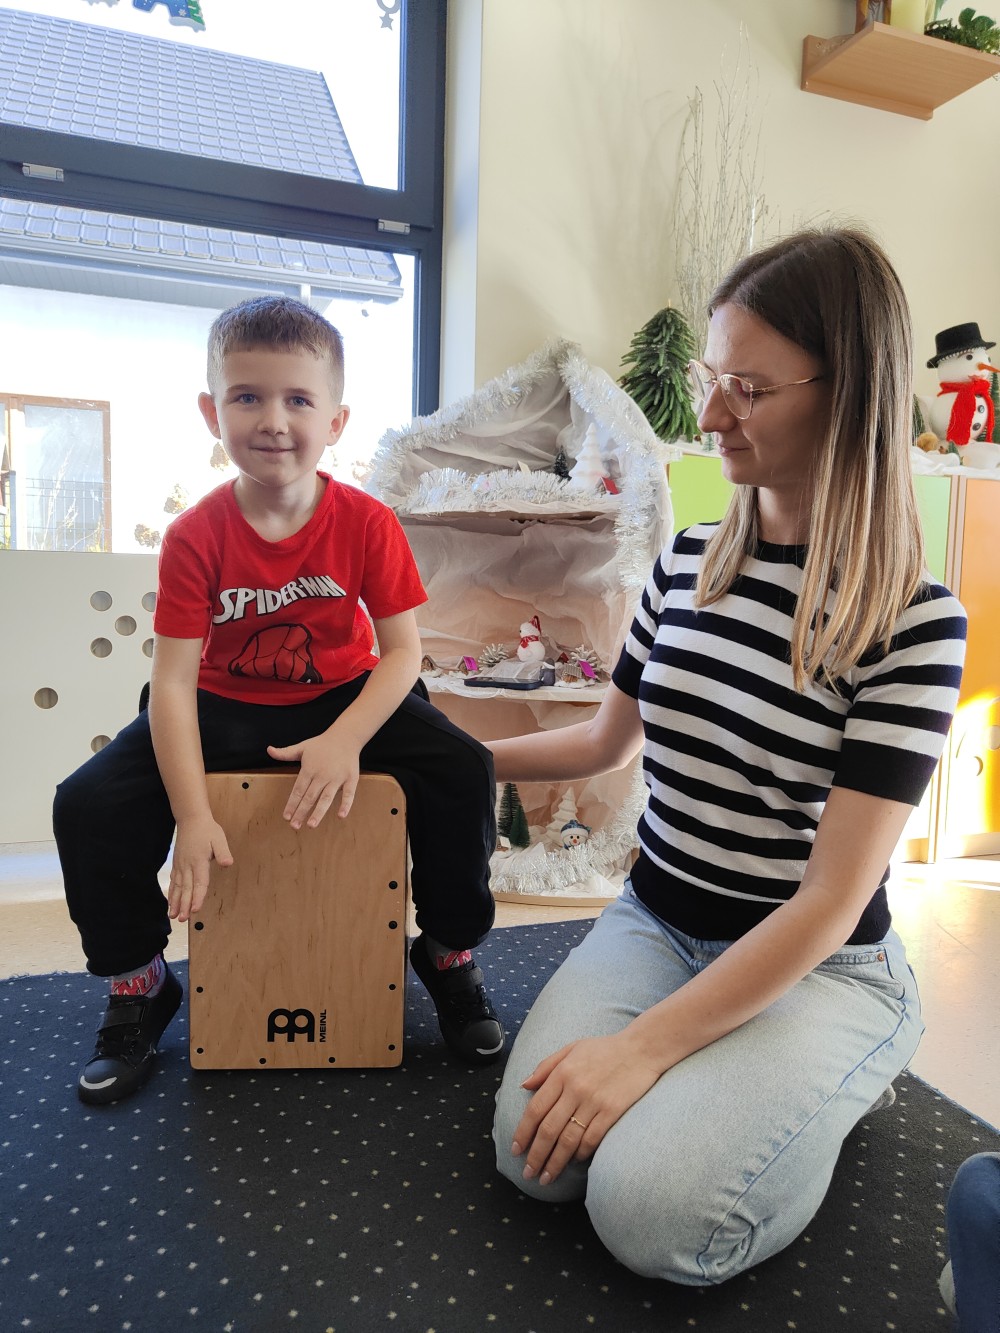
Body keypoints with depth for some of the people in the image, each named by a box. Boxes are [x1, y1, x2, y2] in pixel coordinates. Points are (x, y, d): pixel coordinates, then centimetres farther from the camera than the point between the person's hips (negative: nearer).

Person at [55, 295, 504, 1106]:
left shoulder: (367, 522, -13)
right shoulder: (195, 535, -14)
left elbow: (402, 651, -14)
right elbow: (174, 681, -18)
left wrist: (347, 739, -31)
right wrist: (193, 815, -27)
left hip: (345, 698, 0)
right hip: (224, 710, 1)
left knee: (463, 773, -24)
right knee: (88, 805, -18)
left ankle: (451, 955, 2)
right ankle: (137, 986, 10)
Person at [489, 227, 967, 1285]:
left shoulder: (913, 622, -17)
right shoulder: (687, 560, -1)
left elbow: (832, 899, -19)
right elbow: (608, 739, 13)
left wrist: (641, 1048, -23)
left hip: (819, 966, -3)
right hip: (655, 922, 4)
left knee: (649, 1210, -20)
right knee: (534, 1155, -14)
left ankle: (826, 1090, 10)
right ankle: (719, 1076, 14)